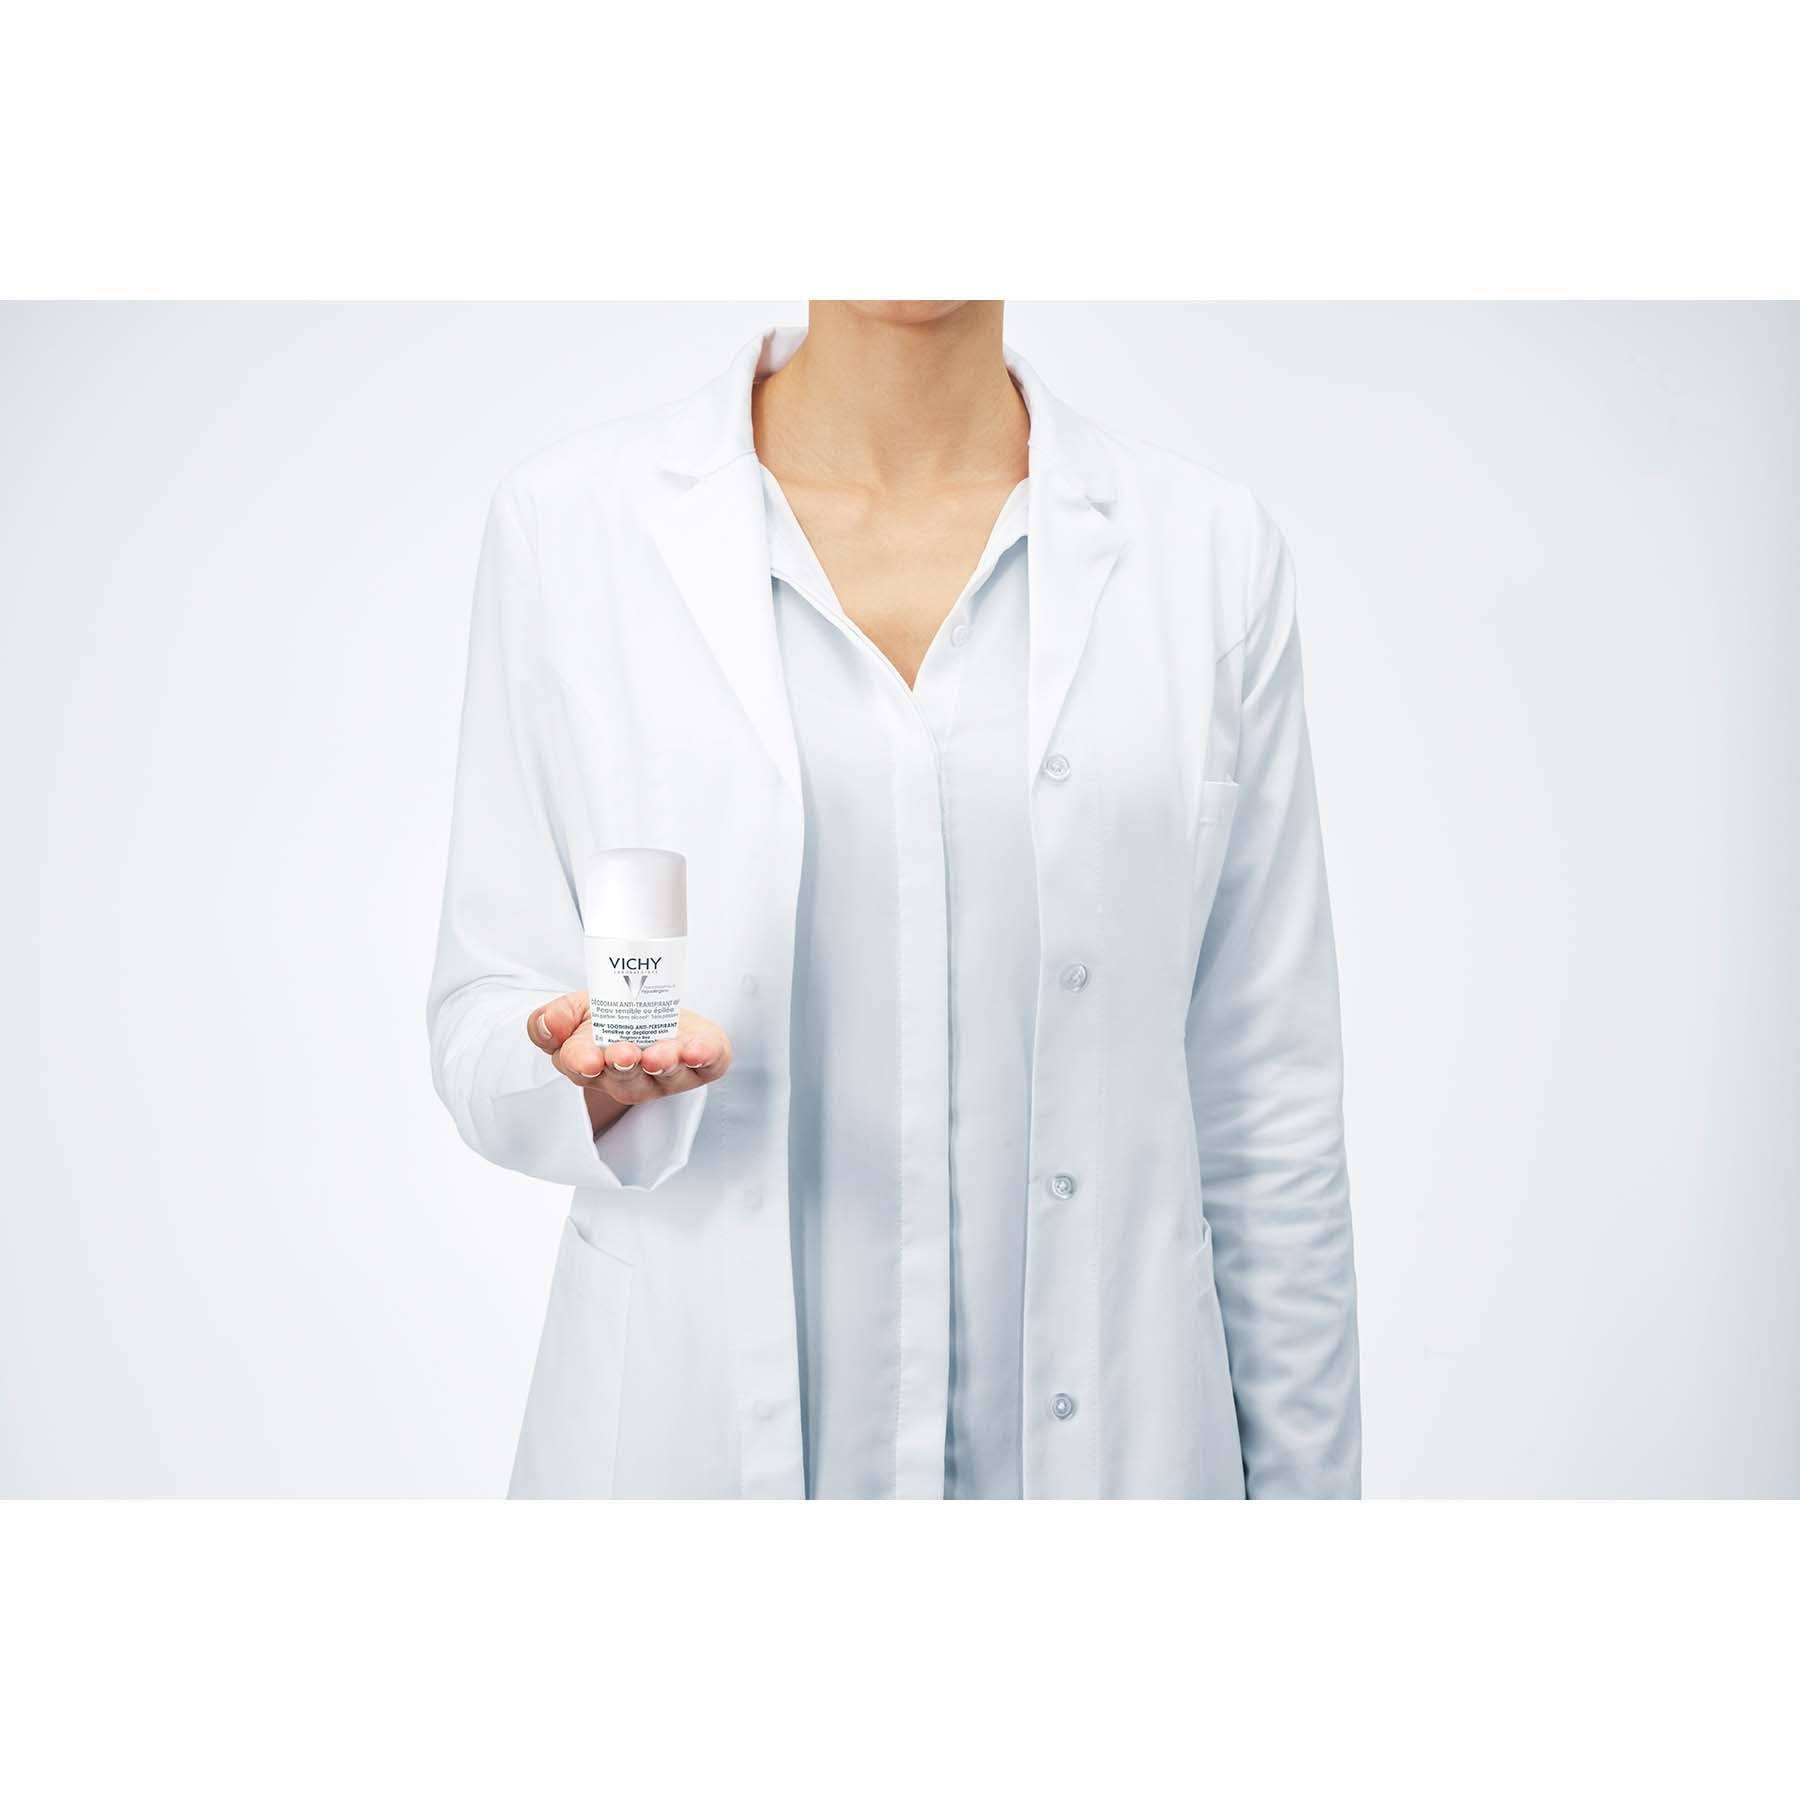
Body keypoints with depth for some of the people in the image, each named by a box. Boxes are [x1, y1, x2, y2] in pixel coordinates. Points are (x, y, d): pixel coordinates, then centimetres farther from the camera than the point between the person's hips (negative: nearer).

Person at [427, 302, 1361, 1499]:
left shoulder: (1207, 553, -2)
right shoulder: (574, 524, -4)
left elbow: (1270, 1098, 0)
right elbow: (484, 1015, 0)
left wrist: (1304, 1482, 2)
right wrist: (599, 1066, -21)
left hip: (1094, 1442, 1)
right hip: (698, 1432, 0)